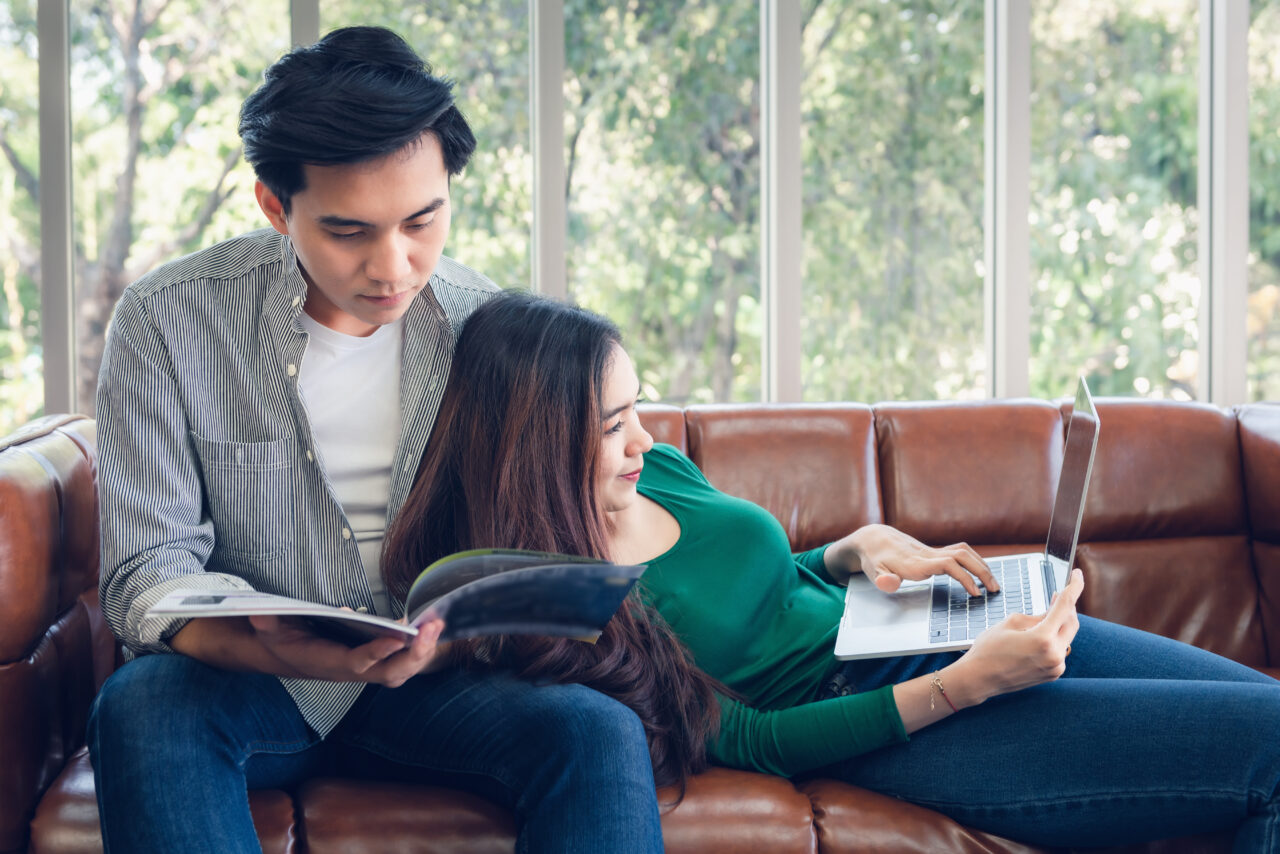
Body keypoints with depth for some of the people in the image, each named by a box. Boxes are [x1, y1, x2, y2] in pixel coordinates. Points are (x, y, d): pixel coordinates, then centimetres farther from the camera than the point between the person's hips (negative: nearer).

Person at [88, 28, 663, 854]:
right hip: (248, 675, -1)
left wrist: (450, 636, -22)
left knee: (602, 731, -28)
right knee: (139, 706, -35)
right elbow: (149, 578, -12)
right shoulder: (166, 321, -9)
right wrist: (281, 653, -34)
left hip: (430, 681, 1)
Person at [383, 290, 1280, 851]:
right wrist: (968, 682, -23)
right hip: (875, 726, -8)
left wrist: (860, 548, -2)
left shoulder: (657, 469, 5)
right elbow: (742, 738, -17)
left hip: (934, 635, 8)